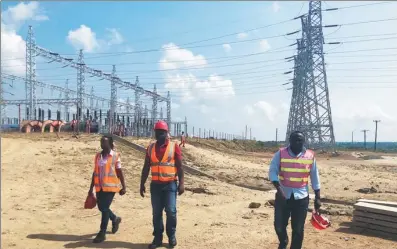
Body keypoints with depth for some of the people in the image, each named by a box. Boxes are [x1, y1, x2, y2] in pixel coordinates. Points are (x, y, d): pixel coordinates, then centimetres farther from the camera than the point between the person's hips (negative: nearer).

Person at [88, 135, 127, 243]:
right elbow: (95, 173, 13)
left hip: (110, 186, -6)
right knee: (101, 208, 14)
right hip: (100, 187, 6)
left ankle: (102, 233, 4)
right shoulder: (98, 156, 8)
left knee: (105, 208, -6)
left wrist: (123, 187, -6)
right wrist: (91, 188, 13)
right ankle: (115, 219, 41)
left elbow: (119, 172, -5)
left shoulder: (115, 156, -7)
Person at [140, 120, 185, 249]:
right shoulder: (150, 148, 8)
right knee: (156, 213, 6)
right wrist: (142, 184, 10)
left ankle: (171, 236, 13)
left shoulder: (174, 146, -2)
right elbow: (146, 167, 12)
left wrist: (181, 183, -10)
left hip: (170, 184, -3)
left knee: (171, 211, -4)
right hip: (155, 185, 3)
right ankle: (157, 238, 16)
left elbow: (179, 166, -3)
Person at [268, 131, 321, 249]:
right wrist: (279, 189, -23)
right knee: (279, 225, 8)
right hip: (283, 196, 0)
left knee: (298, 229, 6)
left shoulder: (310, 156, 0)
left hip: (301, 197, 0)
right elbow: (272, 171, -10)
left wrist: (317, 198, 5)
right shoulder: (280, 154, -5)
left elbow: (315, 178, 6)